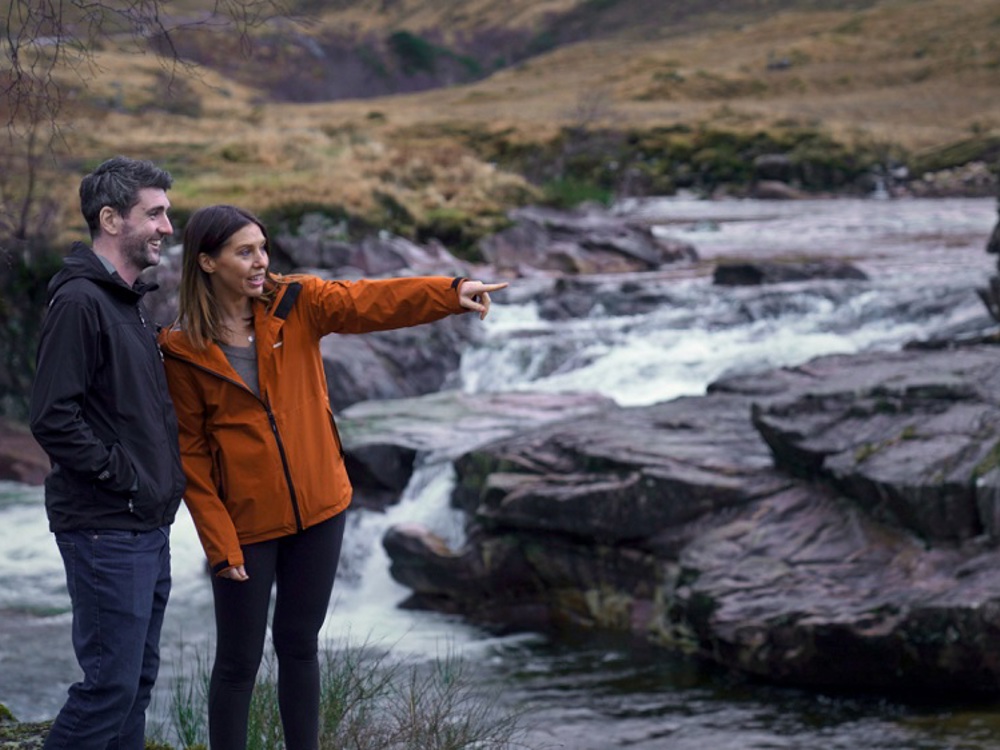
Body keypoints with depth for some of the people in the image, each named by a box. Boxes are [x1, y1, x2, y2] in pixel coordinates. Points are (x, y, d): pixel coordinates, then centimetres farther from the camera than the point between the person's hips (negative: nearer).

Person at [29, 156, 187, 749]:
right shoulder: (81, 302, -15)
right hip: (108, 529, -10)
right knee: (111, 684, -9)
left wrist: (164, 474, 13)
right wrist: (121, 473, -17)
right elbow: (52, 418, -22)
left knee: (139, 678, 14)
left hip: (148, 527, 10)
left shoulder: (127, 301, 16)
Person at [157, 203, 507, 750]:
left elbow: (371, 302, -16)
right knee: (239, 659, 5)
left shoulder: (297, 304, -2)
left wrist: (452, 292, -30)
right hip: (244, 522, -3)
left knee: (300, 644, 15)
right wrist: (219, 541, -11)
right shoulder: (183, 351, -9)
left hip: (318, 510, 3)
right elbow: (190, 453, -7)